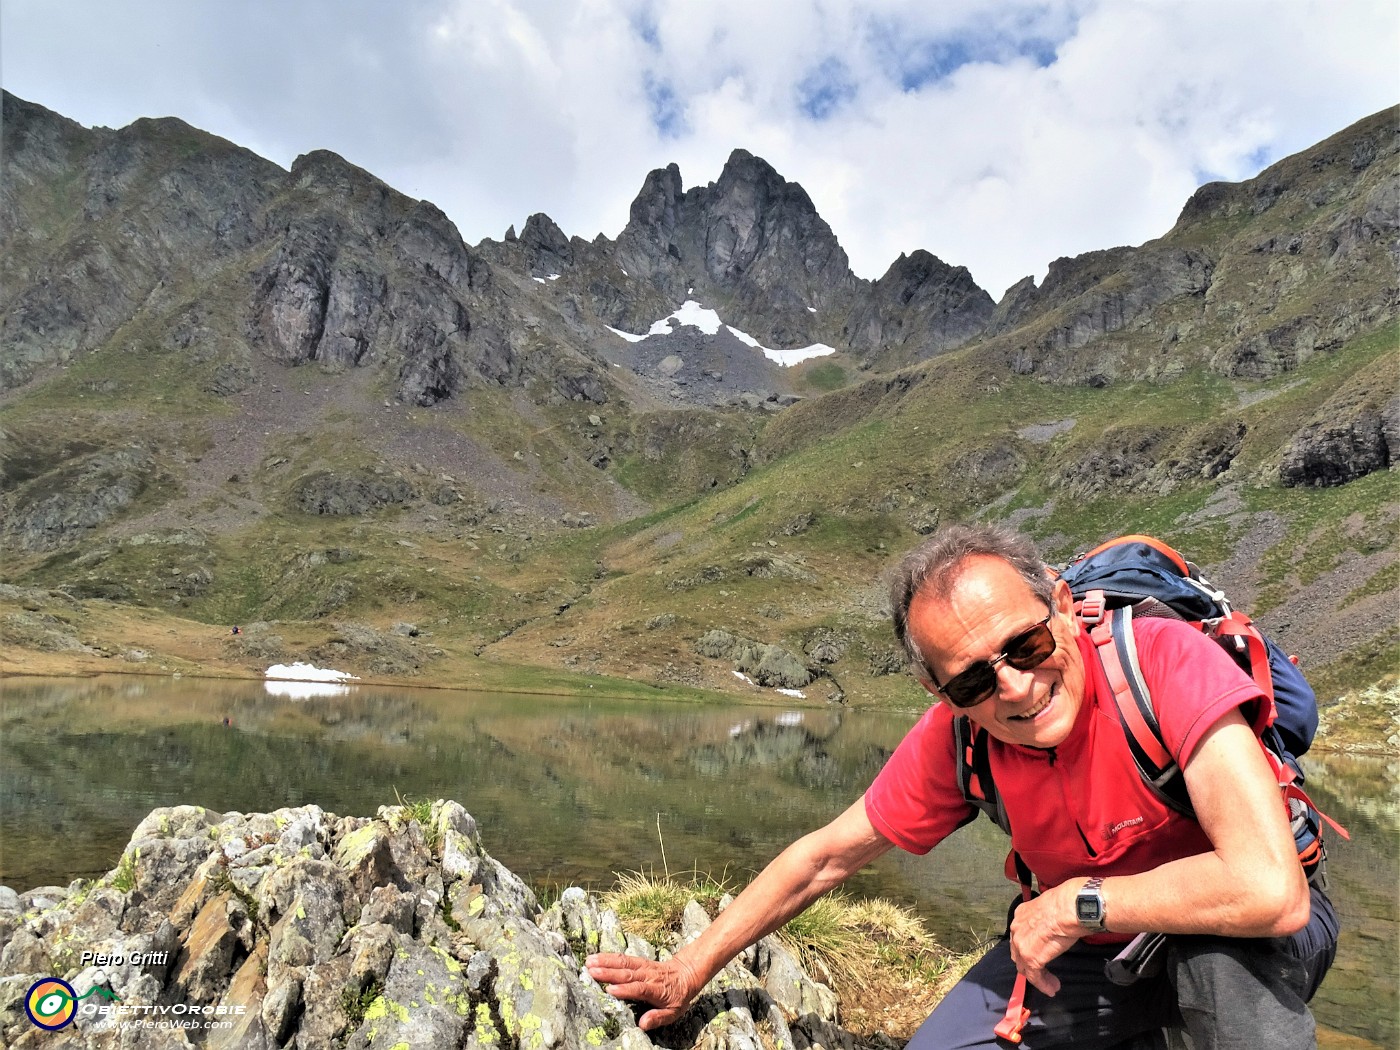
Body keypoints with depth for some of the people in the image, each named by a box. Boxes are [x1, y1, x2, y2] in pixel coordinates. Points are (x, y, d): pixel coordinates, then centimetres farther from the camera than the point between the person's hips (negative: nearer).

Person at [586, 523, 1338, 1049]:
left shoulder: (1166, 662, -33)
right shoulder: (954, 739, -20)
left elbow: (1270, 891, -40)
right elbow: (824, 856, -9)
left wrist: (1074, 902, -29)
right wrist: (690, 969, -5)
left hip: (1249, 948, -3)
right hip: (1089, 949, 4)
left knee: (1219, 946, -36)